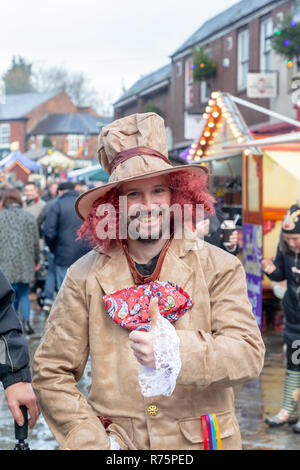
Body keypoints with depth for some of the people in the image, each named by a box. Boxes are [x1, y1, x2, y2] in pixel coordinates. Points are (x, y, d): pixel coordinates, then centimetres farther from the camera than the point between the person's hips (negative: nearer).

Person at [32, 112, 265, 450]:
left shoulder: (218, 267, -4)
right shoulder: (86, 277, -3)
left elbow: (249, 353, -14)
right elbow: (50, 373, -2)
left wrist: (176, 351, -30)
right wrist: (94, 441, -12)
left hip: (200, 440, 1)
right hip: (118, 443, 0)